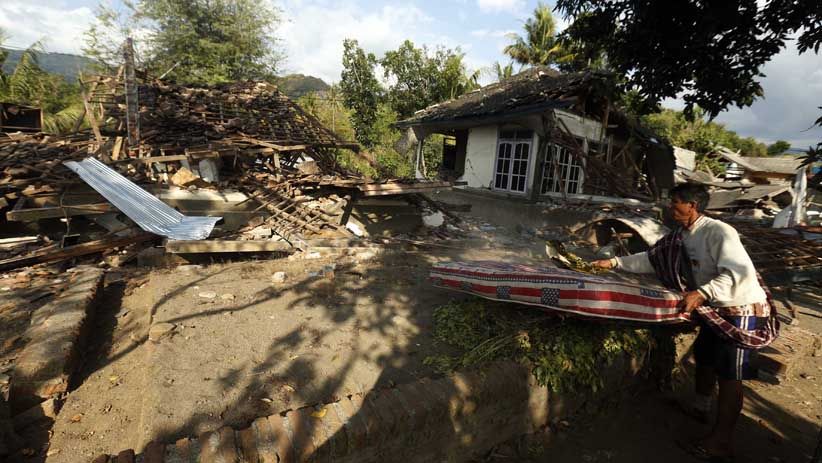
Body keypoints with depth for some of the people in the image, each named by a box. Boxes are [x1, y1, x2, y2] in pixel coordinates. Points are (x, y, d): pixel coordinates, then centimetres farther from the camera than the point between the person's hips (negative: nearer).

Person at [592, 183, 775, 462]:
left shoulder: (718, 232, -24)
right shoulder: (680, 236, 1)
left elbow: (740, 272, -33)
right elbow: (652, 259, 7)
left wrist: (701, 293, -44)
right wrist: (615, 263, 2)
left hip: (742, 309, -8)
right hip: (716, 309, 8)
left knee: (729, 374, -1)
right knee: (704, 356, 21)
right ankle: (700, 407, 44)